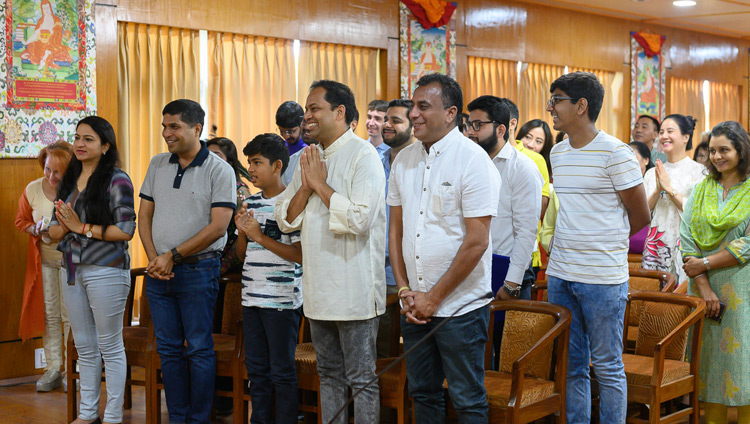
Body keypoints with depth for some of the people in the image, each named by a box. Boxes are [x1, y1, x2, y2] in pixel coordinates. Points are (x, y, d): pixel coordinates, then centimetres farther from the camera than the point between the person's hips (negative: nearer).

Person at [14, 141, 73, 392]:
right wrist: (36, 230, -11)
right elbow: (21, 220, 9)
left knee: (70, 315, 0)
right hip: (43, 258, 3)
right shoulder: (33, 190, -6)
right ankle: (53, 369, 17)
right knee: (49, 315, 8)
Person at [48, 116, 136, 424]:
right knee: (84, 348, 14)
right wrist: (64, 225, -11)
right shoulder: (68, 181, 13)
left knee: (110, 346, 2)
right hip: (72, 271, 7)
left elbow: (125, 230, -17)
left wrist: (82, 227, -15)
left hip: (105, 270, -7)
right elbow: (54, 232, 11)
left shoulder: (116, 180, -9)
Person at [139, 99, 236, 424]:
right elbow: (144, 215, 11)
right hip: (158, 271, 5)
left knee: (199, 350, 1)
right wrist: (153, 259, -3)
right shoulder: (157, 165, 10)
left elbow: (217, 227, -13)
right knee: (168, 349, 10)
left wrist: (173, 257, -13)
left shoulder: (219, 170, -7)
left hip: (197, 268, -5)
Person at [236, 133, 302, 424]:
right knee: (256, 368, 13)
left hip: (281, 299, -7)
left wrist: (260, 236, -16)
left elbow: (300, 254, -16)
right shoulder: (250, 204, 12)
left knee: (282, 371, 1)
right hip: (252, 297, 7)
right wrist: (243, 233, -2)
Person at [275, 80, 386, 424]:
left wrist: (321, 185, -14)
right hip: (319, 289, 8)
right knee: (329, 374, 17)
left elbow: (360, 220, -24)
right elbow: (285, 220, 10)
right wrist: (306, 186, -7)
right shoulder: (310, 158, 13)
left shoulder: (363, 155, -11)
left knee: (361, 379, 1)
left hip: (354, 289, -8)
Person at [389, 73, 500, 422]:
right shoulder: (403, 160, 7)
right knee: (423, 393, 16)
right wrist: (404, 290, 2)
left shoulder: (473, 160, -12)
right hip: (414, 306, 6)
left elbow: (477, 242, -16)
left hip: (460, 307, -6)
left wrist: (434, 298, -13)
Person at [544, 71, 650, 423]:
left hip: (602, 277, -6)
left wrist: (603, 244, 5)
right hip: (559, 275, 7)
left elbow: (640, 216, -5)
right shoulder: (557, 153, 11)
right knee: (570, 365, 12)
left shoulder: (615, 153, -11)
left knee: (607, 366, 3)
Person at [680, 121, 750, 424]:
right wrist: (703, 287, -9)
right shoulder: (701, 190, 10)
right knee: (709, 359, 5)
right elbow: (687, 239, 1)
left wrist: (705, 263, -12)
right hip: (703, 288, 3)